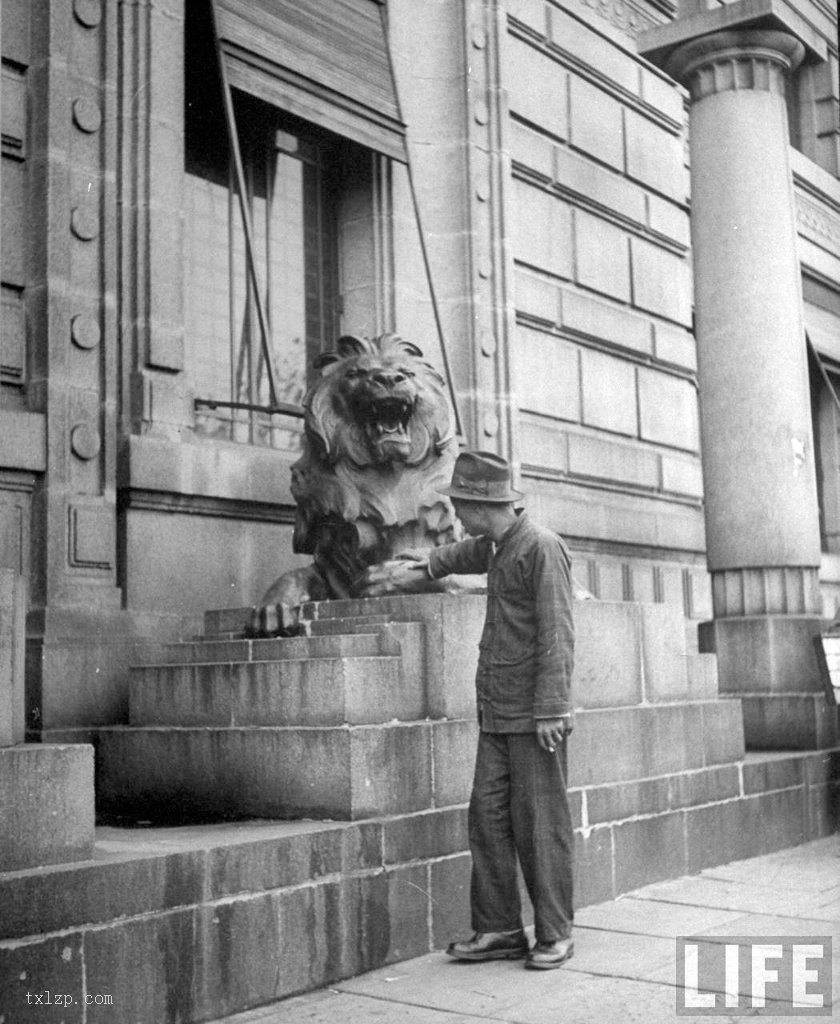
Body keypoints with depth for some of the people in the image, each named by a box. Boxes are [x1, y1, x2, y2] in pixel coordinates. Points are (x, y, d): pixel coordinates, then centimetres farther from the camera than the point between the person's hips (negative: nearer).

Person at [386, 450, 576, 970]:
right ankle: (499, 929, 12)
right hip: (496, 715, 8)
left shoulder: (542, 547, -12)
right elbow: (465, 554, 42)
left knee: (541, 825, -2)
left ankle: (556, 933, 9)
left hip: (534, 718, -8)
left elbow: (557, 635, -17)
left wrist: (551, 710, -20)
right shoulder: (497, 546, 15)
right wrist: (424, 568, 53)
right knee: (488, 817, 6)